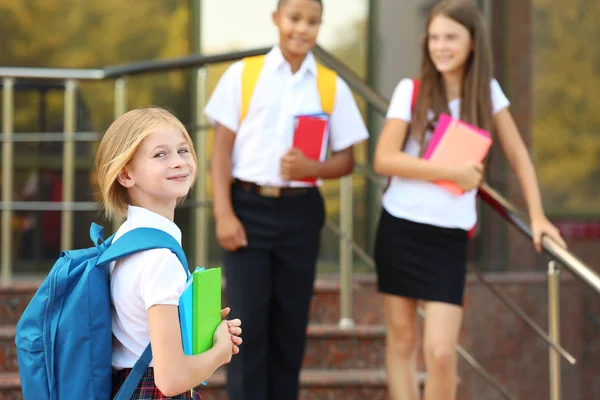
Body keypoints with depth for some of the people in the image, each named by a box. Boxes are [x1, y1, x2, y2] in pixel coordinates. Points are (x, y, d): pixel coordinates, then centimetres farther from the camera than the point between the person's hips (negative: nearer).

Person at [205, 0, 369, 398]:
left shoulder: (332, 86, 5)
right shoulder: (243, 74, 2)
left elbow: (346, 159, 7)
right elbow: (222, 148, 1)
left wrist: (311, 168, -14)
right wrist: (223, 213, -8)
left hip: (300, 212, 2)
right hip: (248, 207, -2)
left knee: (291, 323, 7)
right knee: (248, 321, -4)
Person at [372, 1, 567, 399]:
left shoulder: (487, 91, 4)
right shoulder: (411, 90, -3)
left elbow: (517, 153, 10)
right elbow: (384, 160, -10)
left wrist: (537, 215, 3)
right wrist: (451, 172, -16)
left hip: (449, 236, 0)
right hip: (400, 228, 0)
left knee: (441, 351, -9)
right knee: (401, 341, 7)